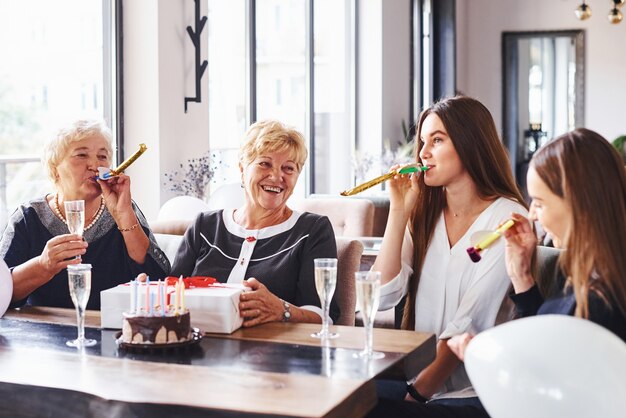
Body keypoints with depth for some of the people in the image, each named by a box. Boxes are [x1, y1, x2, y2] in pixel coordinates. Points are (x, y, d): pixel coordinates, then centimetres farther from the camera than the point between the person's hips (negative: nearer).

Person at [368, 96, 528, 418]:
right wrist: (399, 211, -4)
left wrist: (418, 392, -17)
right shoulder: (425, 214, 12)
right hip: (416, 379, 5)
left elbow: (470, 324, -14)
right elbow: (383, 296, 0)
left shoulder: (506, 218, -7)